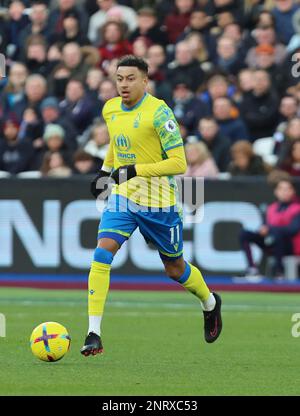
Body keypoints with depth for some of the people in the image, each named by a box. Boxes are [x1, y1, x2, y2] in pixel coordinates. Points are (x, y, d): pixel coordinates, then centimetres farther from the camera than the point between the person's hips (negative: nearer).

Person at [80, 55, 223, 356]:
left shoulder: (159, 112, -18)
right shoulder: (110, 109, 2)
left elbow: (179, 163, -20)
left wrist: (136, 170, -26)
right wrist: (105, 171, 15)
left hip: (158, 203, -4)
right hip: (122, 197, 4)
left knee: (174, 269, 12)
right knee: (102, 253, -19)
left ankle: (210, 303, 45)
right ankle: (94, 334, -20)